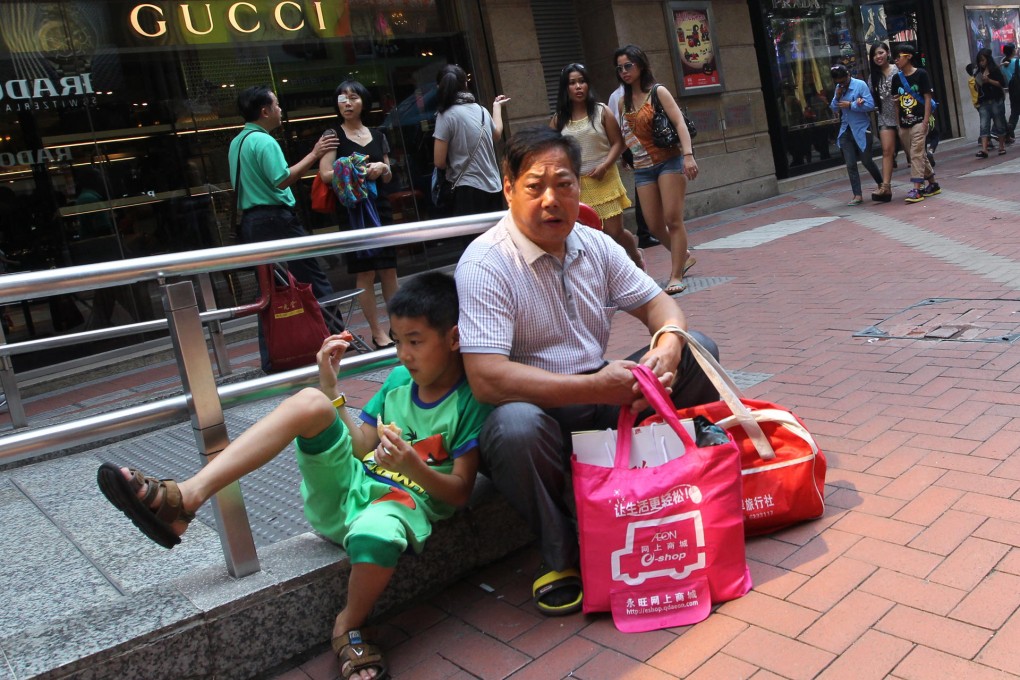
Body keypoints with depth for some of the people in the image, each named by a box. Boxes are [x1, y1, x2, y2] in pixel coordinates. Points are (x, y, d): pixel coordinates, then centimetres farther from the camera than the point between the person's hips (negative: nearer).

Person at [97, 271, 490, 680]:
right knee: (311, 401, -22)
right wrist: (331, 386, 4)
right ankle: (185, 496, -28)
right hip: (346, 489, 5)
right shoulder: (399, 379, 12)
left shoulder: (470, 399, -6)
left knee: (375, 534, -44)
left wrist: (414, 467, -28)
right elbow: (360, 447, 12)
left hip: (406, 503, -5)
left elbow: (460, 492, -9)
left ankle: (349, 627, -8)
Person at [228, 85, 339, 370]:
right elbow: (282, 180, -20)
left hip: (252, 221, 9)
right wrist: (314, 154, -15)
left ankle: (272, 358, 11)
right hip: (275, 219, -9)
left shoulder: (237, 142, 17)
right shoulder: (263, 140, -12)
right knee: (313, 281, -1)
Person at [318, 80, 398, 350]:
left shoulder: (377, 136, 13)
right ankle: (377, 333, 1)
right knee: (365, 274, -4)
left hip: (379, 206, 4)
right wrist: (358, 172, -18)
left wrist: (382, 169, -4)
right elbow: (325, 174, -8)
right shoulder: (334, 135, 1)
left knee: (389, 269, 4)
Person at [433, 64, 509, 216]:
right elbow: (496, 135, 31)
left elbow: (439, 162, -9)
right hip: (493, 187, 6)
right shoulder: (481, 110, 9)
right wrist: (497, 106, 45)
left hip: (468, 190, -6)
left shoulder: (446, 115, -9)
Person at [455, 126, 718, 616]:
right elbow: (487, 379, -28)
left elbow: (656, 302, 9)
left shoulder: (595, 246, 4)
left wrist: (668, 346, -17)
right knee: (516, 425, -40)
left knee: (697, 352, -6)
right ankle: (561, 554, -12)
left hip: (604, 396, 6)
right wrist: (597, 388, -31)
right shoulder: (485, 264, -18)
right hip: (537, 409, -6)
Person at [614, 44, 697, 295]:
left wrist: (688, 155, -23)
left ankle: (676, 275, 0)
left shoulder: (657, 92, -2)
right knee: (655, 226, 1)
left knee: (673, 219, -8)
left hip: (669, 161, -5)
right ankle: (684, 257, 27)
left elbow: (680, 123, -11)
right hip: (643, 168, 5)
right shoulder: (623, 102, 12)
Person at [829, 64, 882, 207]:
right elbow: (834, 109, 10)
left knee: (866, 161, 4)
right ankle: (857, 195, 3)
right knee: (850, 164, -1)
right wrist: (837, 96, -7)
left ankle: (881, 184, 29)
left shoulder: (860, 85, -9)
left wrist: (850, 105, -17)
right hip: (846, 130, 5)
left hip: (861, 129, -5)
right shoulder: (838, 88, 7)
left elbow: (870, 105, -16)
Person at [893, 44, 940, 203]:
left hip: (919, 121, -6)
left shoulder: (921, 74, -5)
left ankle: (916, 189, -15)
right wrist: (897, 123, 8)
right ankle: (933, 184, 25)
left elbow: (927, 98, -6)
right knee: (918, 155, 13)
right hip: (904, 124, 6)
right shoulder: (897, 78, 10)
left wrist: (926, 121, -13)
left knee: (916, 154, -12)